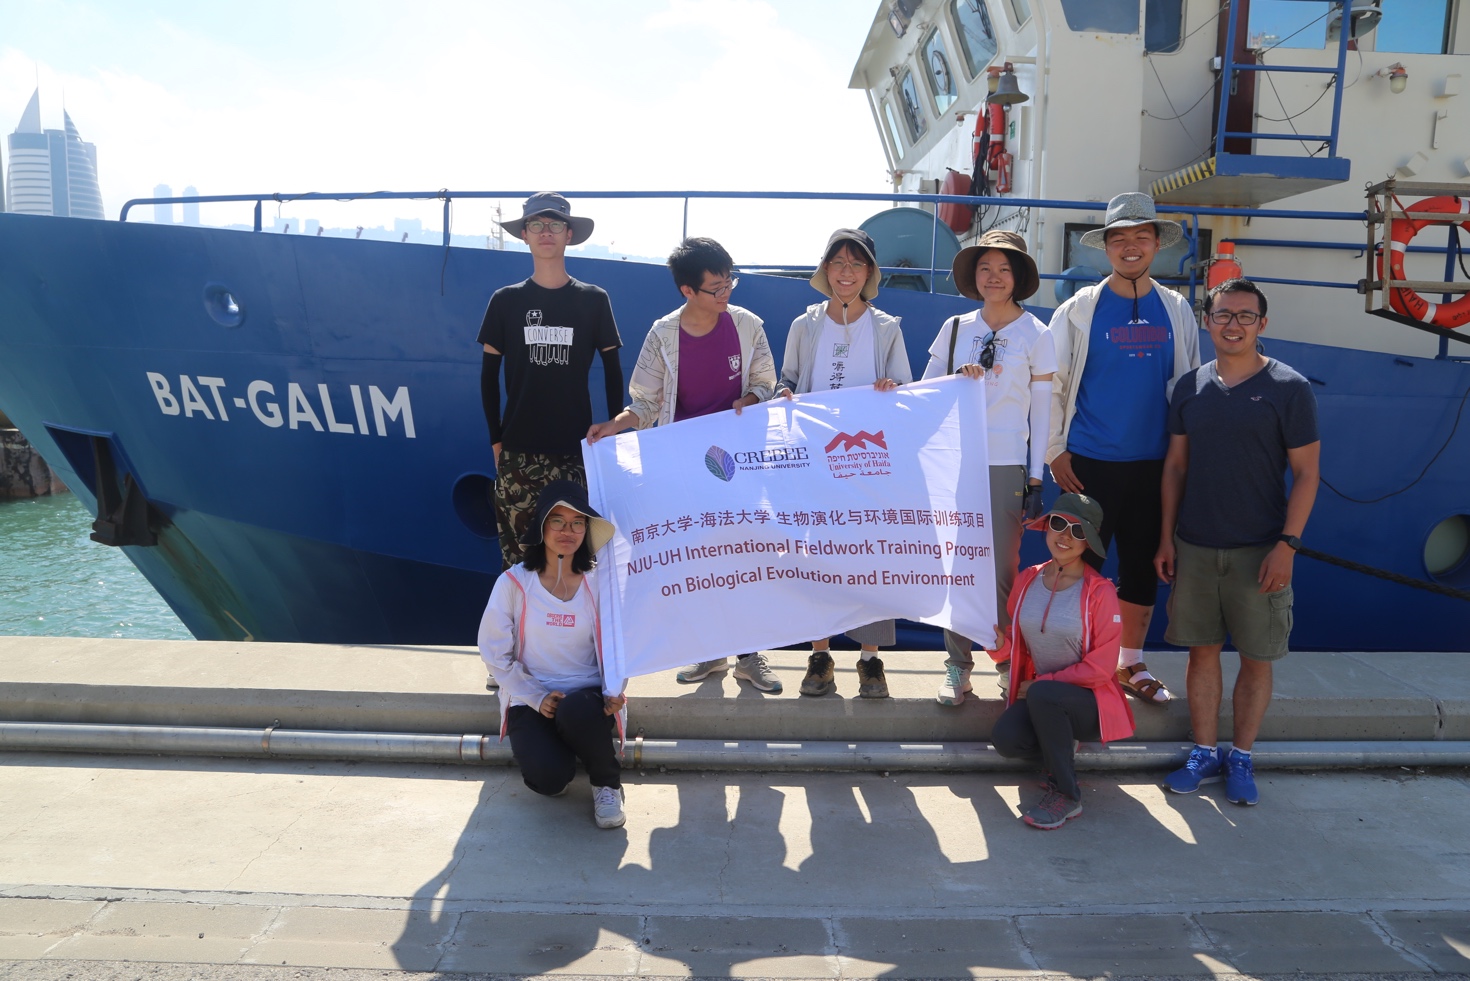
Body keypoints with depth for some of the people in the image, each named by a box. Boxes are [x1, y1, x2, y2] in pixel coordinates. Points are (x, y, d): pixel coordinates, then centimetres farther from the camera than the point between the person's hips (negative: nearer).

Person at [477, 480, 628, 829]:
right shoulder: (514, 582, -7)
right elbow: (495, 652, -4)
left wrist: (613, 690, -17)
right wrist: (537, 698, -12)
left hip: (585, 697, 1)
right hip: (530, 699, 0)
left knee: (576, 712, -37)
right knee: (550, 777, -27)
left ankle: (607, 783, -4)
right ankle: (548, 752, 13)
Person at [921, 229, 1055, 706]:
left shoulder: (1036, 335, 4)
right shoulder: (955, 328, 9)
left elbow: (1041, 412, 3)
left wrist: (1037, 479, 0)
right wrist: (958, 379, -8)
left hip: (1006, 465, -2)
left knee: (1003, 567, -1)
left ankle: (1008, 656, 18)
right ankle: (958, 664, 11)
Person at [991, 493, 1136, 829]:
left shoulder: (1100, 592, -14)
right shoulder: (1027, 580, 1)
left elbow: (1101, 667, -14)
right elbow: (1016, 643, 11)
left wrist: (1041, 683, -16)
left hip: (1090, 701, -4)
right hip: (1037, 697, 4)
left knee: (1043, 694, -35)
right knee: (1004, 738, -25)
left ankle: (1066, 795, -15)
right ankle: (1061, 747, 10)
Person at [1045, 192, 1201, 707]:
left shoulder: (1176, 310, 8)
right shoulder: (1079, 308, -1)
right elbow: (1051, 384, -1)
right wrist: (1055, 451, -5)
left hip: (1155, 464, 3)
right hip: (1090, 463, -3)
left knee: (1143, 565, 10)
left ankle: (1130, 665, 25)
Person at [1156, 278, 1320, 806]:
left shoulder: (1289, 388, -5)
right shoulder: (1190, 387, 6)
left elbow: (1306, 473, -5)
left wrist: (1286, 545, -12)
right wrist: (1166, 538, 5)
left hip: (1259, 551, -3)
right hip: (1194, 547, 3)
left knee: (1256, 656, 6)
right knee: (1202, 649, 9)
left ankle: (1241, 758, 22)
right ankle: (1205, 753, 22)